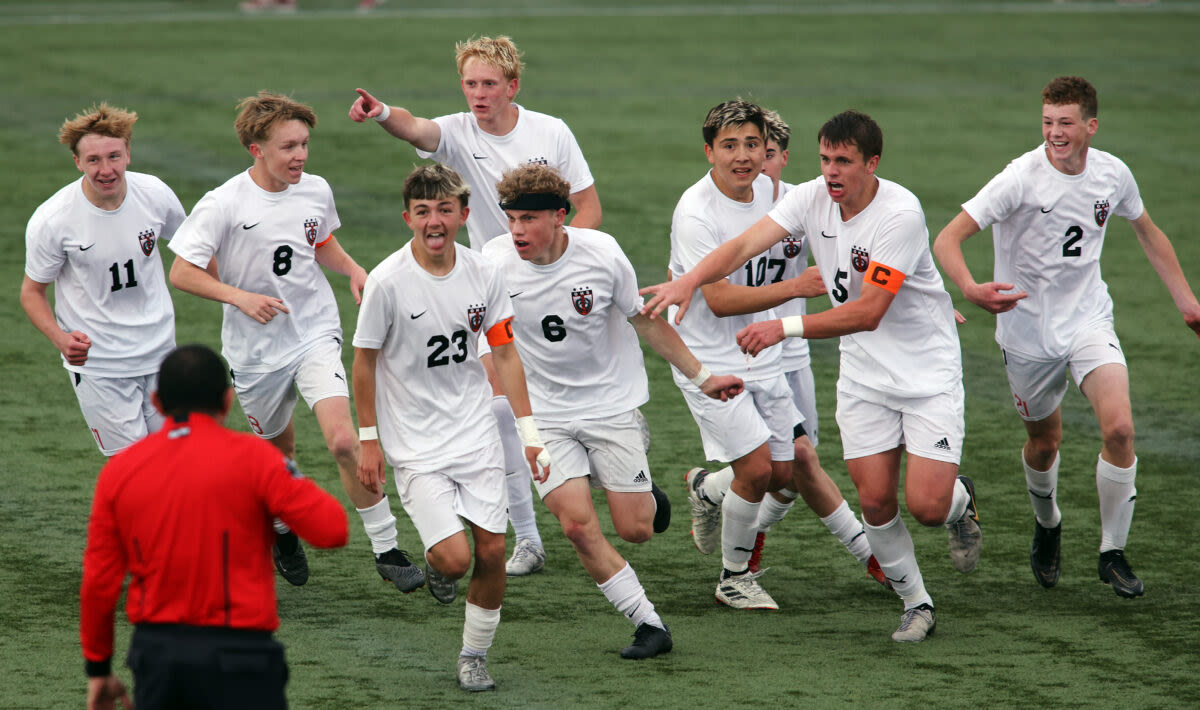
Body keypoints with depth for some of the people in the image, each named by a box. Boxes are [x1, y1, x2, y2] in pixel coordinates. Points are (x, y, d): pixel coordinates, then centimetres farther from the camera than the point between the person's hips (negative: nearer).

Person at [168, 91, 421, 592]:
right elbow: (182, 273, -13)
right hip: (255, 350, -1)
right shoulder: (224, 205, -16)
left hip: (316, 334, 1)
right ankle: (284, 531, 48)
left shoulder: (315, 191, -2)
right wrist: (241, 297, -25)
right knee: (278, 448, 17)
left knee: (343, 441, -17)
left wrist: (354, 270, 0)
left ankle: (387, 551, -9)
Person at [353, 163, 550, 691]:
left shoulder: (483, 274, -4)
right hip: (414, 444, -4)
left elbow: (504, 352, 5)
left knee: (492, 551, 2)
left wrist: (529, 433, 3)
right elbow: (364, 361, -5)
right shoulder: (388, 281, -16)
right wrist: (369, 440, -2)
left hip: (476, 434, 4)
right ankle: (435, 566, 22)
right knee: (455, 557, -15)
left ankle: (474, 656, 22)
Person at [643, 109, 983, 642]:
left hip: (929, 372, -5)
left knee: (926, 506, -12)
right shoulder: (811, 198, -7)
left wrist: (786, 328, -34)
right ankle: (916, 604, 19)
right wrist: (689, 279, -37)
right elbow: (745, 245, -18)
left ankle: (960, 502, 25)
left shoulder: (900, 214, -24)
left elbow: (868, 312, -29)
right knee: (875, 501, -2)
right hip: (864, 374, 5)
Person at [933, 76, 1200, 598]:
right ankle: (1047, 525, 46)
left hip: (1088, 320, 2)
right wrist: (971, 290, -43)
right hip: (1028, 330, -2)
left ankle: (1113, 553, -2)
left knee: (1119, 427, -18)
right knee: (1044, 441, 13)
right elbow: (947, 240, -24)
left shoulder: (1112, 174, -6)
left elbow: (1147, 232, 16)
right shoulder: (1021, 178, -20)